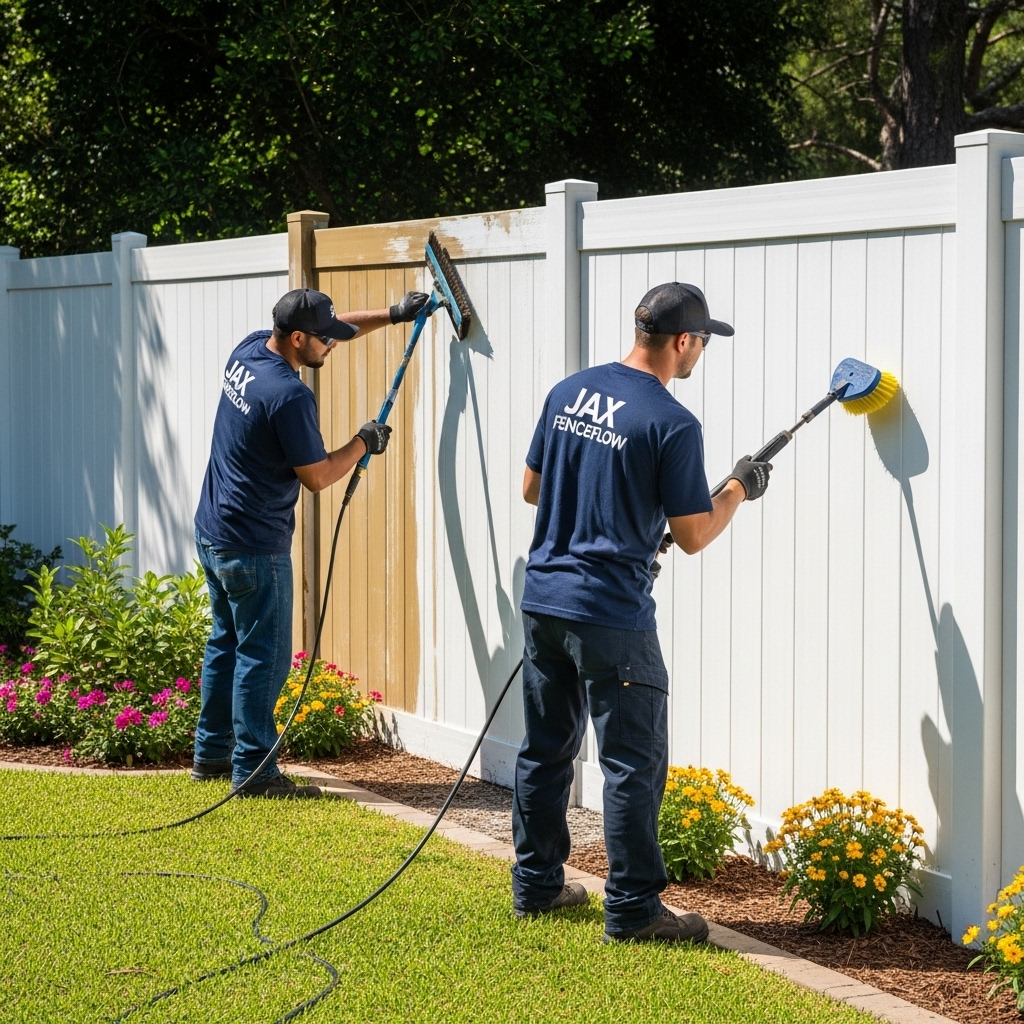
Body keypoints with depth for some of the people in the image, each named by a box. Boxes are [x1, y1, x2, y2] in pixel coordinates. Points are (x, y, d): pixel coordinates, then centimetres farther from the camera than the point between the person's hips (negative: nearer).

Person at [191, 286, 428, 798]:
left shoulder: (249, 349, 3)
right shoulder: (289, 395, -24)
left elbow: (332, 328, 19)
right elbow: (316, 476, -15)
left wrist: (393, 314, 16)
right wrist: (363, 443, 0)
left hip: (212, 532, 10)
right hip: (254, 545, -10)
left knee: (226, 642, 18)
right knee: (264, 655, -3)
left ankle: (211, 754, 26)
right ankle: (254, 770, -1)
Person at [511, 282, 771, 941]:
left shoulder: (569, 392, 6)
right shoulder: (673, 424, -14)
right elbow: (694, 536, -9)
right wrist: (740, 489, 8)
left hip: (544, 600, 7)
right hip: (613, 616, -7)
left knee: (546, 748, 17)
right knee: (635, 762, 2)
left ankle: (536, 885, 27)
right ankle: (633, 908, 5)